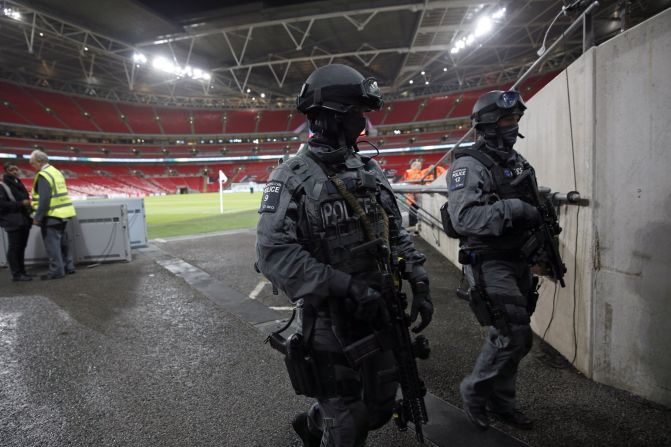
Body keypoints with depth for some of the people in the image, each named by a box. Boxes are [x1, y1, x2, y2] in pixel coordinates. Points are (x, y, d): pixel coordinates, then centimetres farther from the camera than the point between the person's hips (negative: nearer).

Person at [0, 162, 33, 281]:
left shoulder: (19, 184, 19)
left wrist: (28, 204, 10)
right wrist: (20, 204, -18)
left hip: (24, 221, 7)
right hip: (13, 222, -7)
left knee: (21, 248, 11)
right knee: (14, 248, -4)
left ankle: (22, 271, 17)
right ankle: (16, 274, -1)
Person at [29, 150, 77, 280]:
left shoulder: (43, 175, -15)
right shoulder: (56, 172, 14)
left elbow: (44, 199, -22)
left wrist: (38, 217, -18)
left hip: (51, 215, -9)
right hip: (62, 213, 9)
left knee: (52, 243, -2)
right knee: (62, 242, 16)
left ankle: (56, 270, 1)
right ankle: (68, 266, 22)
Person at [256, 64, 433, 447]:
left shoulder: (371, 171, 6)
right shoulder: (293, 179, -14)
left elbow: (397, 234, 11)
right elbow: (273, 254, -23)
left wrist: (420, 284, 1)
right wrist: (345, 285, -27)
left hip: (379, 312, 7)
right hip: (329, 320, -6)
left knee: (380, 409, 21)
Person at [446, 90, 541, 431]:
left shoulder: (517, 161, 14)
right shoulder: (469, 165, -14)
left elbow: (529, 203, 24)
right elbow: (463, 218, -26)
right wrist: (511, 208, -29)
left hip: (518, 261, 9)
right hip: (489, 264, -8)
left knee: (516, 337, 14)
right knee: (512, 335, -8)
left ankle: (500, 400, 31)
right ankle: (474, 392, 14)